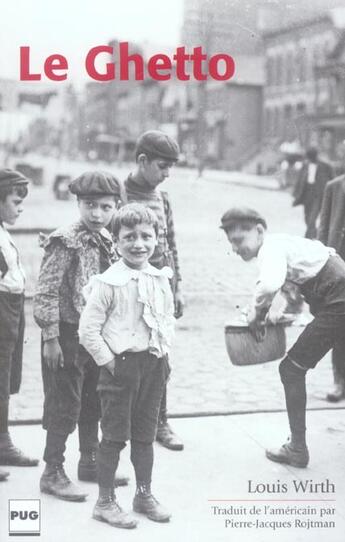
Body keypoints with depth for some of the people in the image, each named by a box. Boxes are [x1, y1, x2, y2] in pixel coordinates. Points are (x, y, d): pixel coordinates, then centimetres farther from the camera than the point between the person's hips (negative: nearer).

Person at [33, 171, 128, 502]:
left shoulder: (107, 241, 6)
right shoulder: (65, 242, -17)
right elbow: (45, 293, -18)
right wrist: (50, 338, -19)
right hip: (69, 335, -7)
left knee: (93, 403, 17)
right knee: (64, 406, 1)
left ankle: (90, 462, 32)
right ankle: (52, 473, 14)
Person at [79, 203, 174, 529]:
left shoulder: (160, 279, 3)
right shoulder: (108, 282, -15)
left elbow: (168, 316, 18)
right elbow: (88, 330, -14)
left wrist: (164, 349, 7)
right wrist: (109, 362, -12)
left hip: (153, 363, 6)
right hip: (121, 365, -5)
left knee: (145, 434, 16)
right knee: (114, 437, 3)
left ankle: (144, 495, 31)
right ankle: (105, 502, 17)